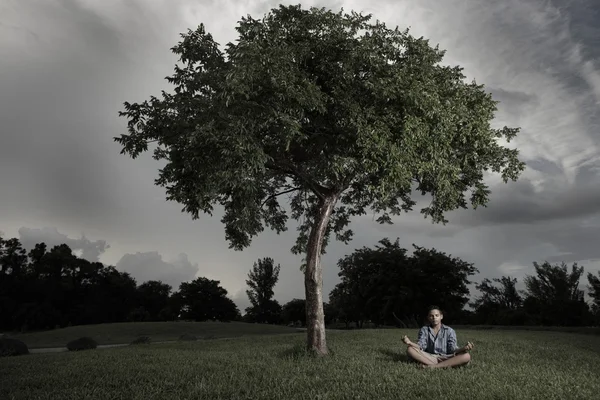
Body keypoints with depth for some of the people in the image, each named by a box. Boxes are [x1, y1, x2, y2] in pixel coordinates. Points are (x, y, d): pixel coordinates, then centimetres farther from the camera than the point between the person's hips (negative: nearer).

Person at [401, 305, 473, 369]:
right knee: (410, 349, -25)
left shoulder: (449, 331, 7)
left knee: (466, 356, -27)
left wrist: (463, 349, -27)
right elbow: (421, 346, -6)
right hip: (428, 357, 0)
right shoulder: (424, 330, 8)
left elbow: (452, 350, -4)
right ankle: (444, 365, -29)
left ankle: (433, 366, -35)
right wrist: (410, 343, -28)